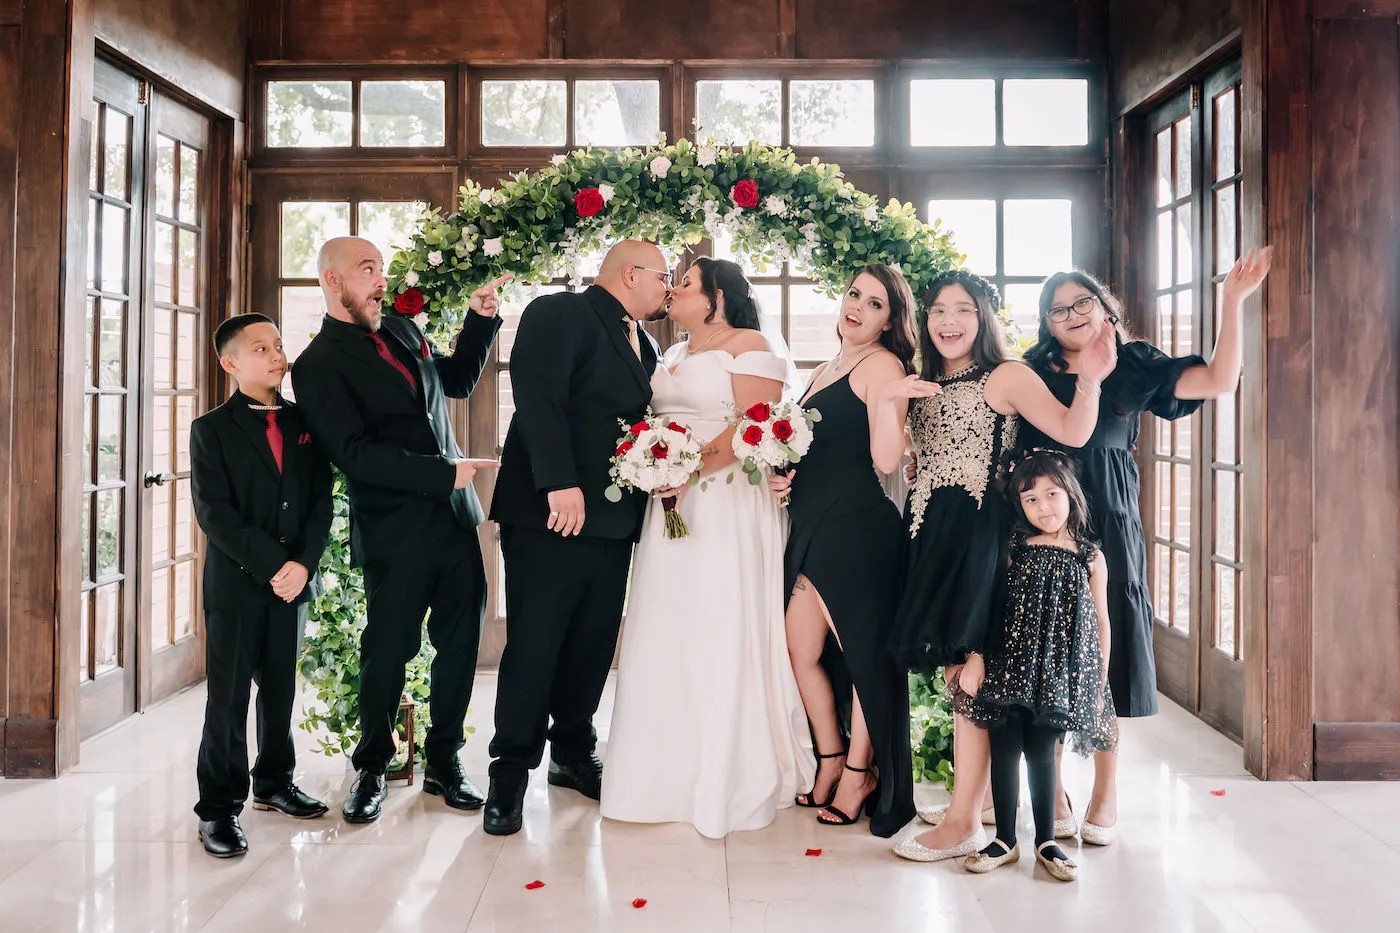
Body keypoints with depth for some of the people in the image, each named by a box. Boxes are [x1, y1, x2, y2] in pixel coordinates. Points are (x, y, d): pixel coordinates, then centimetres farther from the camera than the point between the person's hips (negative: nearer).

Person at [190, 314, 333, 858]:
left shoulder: (304, 425, 9)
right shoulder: (212, 430, -1)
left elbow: (321, 502, 5)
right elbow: (214, 513, -10)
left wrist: (303, 563, -10)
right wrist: (272, 565, -17)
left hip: (293, 580, 4)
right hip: (236, 583, -3)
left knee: (280, 690, 12)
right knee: (229, 697, -1)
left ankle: (274, 783, 28)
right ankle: (219, 808, 9)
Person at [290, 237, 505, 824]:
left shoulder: (404, 332, 14)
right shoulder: (318, 366, -8)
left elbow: (458, 380, 29)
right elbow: (356, 454, -17)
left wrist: (481, 319, 14)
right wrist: (443, 473, -22)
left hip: (454, 516, 6)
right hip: (395, 533, -6)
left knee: (460, 642, 10)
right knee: (389, 649, 5)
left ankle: (443, 763, 26)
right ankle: (371, 771, 26)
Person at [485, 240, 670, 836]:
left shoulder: (642, 344, 21)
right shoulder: (558, 315, -5)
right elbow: (538, 399, -17)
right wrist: (561, 484, -25)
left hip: (613, 520, 8)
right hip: (552, 513, -8)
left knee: (592, 646, 12)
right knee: (534, 647, -3)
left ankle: (574, 754, 27)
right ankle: (511, 775, 7)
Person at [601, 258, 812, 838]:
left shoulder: (748, 346, -4)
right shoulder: (672, 356, 22)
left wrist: (694, 467, -22)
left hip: (727, 504, -8)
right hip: (670, 507, 8)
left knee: (722, 635, -5)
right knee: (666, 636, 6)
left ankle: (731, 778, 6)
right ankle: (674, 770, 17)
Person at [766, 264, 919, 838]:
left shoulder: (882, 365, -6)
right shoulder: (823, 374, 19)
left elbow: (886, 460, -17)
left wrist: (888, 398, -30)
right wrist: (781, 477, 9)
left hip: (857, 528, -9)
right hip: (812, 528, 9)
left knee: (862, 651, 3)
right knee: (801, 650, 11)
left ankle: (859, 774, 19)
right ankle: (830, 762, 28)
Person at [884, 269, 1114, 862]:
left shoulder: (1006, 378, -1)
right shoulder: (923, 386, 19)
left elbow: (1072, 433, -13)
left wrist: (1090, 383, -30)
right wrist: (885, 402, -5)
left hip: (977, 535, -7)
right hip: (929, 534, 7)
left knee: (968, 670, -7)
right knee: (955, 669, 9)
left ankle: (963, 822, -1)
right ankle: (978, 792, 21)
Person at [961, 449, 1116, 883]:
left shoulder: (1090, 558, 4)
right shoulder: (1013, 549, 4)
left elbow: (1101, 621, 8)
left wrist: (1101, 680, 7)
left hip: (1061, 673, -1)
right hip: (1010, 667, 1)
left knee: (1041, 753, 3)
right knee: (1004, 750, 2)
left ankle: (1046, 842, 18)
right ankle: (1005, 840, 16)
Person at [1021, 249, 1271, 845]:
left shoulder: (1132, 368, 6)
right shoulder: (1032, 372, 6)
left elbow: (1220, 381, -3)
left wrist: (1232, 301, -7)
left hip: (1108, 528, 0)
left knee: (1108, 657, 3)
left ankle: (1106, 795, 18)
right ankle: (1051, 790, 17)